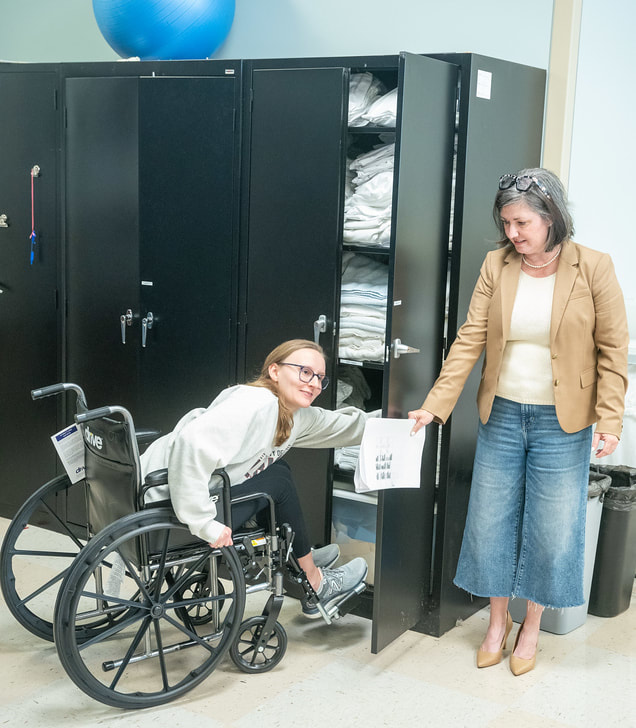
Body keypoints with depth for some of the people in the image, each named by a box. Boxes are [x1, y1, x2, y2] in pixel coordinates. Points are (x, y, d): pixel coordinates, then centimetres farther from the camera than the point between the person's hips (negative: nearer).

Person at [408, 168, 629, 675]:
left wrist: (609, 420, -13)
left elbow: (612, 350, -6)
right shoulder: (497, 265, -1)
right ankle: (498, 622, 31)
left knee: (552, 528, 6)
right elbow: (470, 339, -4)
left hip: (562, 423, -3)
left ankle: (531, 628, 29)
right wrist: (435, 404, -11)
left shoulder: (593, 268, -9)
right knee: (491, 520, 10)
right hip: (502, 415, 3)